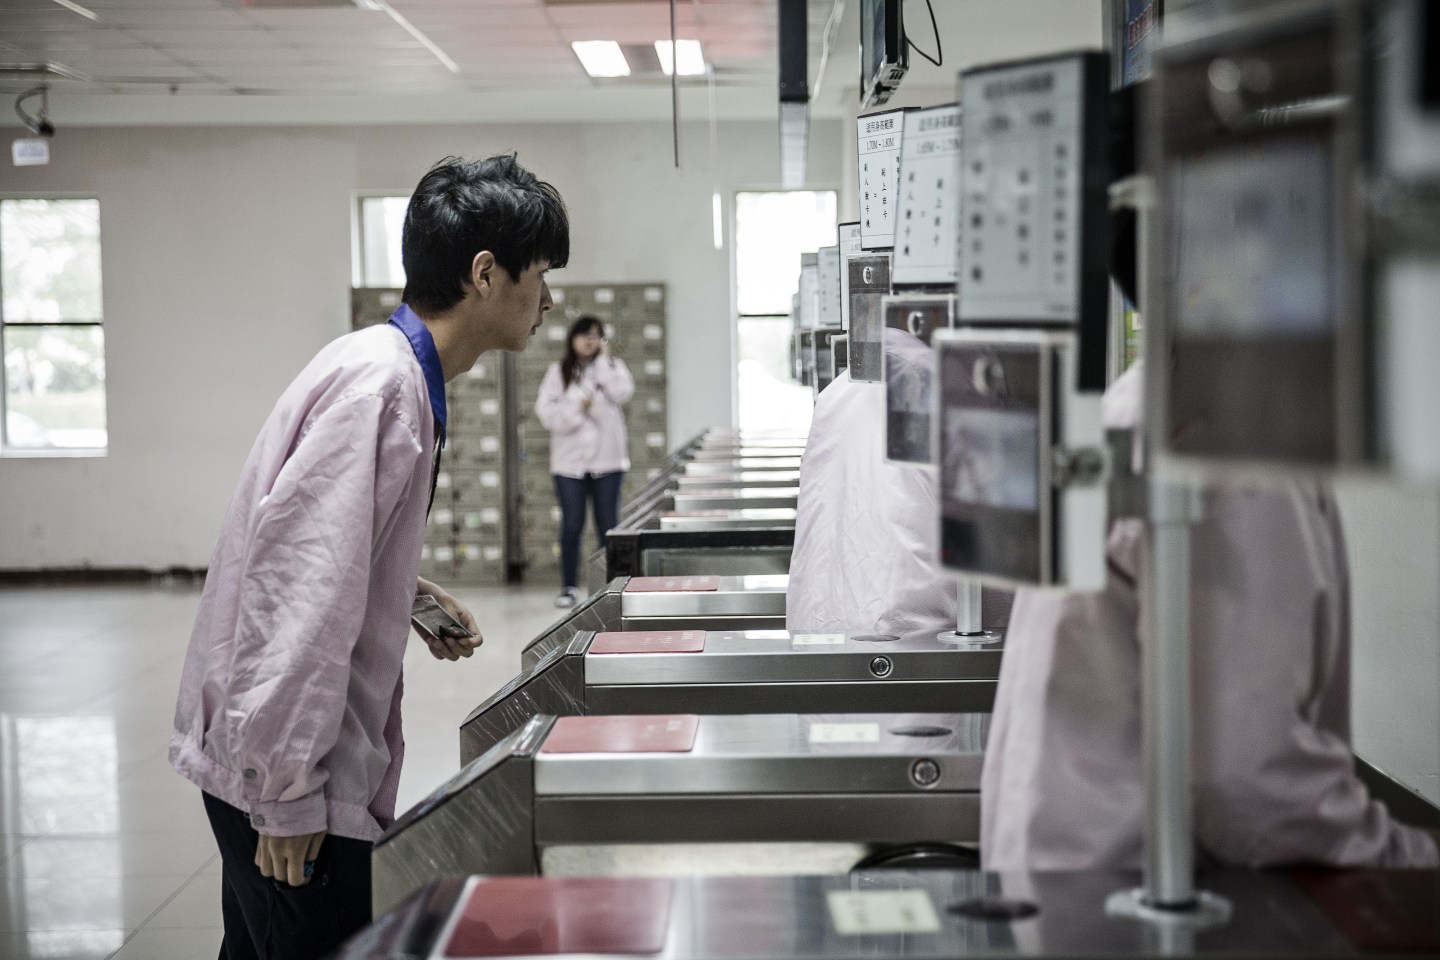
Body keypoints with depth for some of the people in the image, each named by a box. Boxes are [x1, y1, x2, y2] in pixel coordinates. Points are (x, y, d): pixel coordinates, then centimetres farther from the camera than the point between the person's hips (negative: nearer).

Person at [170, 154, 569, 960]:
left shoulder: (394, 372, 12)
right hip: (286, 774, -10)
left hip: (294, 762, 10)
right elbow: (298, 586, -25)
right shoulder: (382, 387, -19)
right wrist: (287, 793, -23)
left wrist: (411, 592, 12)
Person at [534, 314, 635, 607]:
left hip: (607, 460, 0)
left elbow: (623, 393, -11)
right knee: (571, 525, 2)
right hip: (569, 460, 0)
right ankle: (569, 587, 9)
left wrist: (603, 360, -8)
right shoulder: (558, 372, 6)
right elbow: (545, 410, -3)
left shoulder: (612, 366, 8)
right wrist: (576, 409, -15)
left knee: (608, 525, 5)